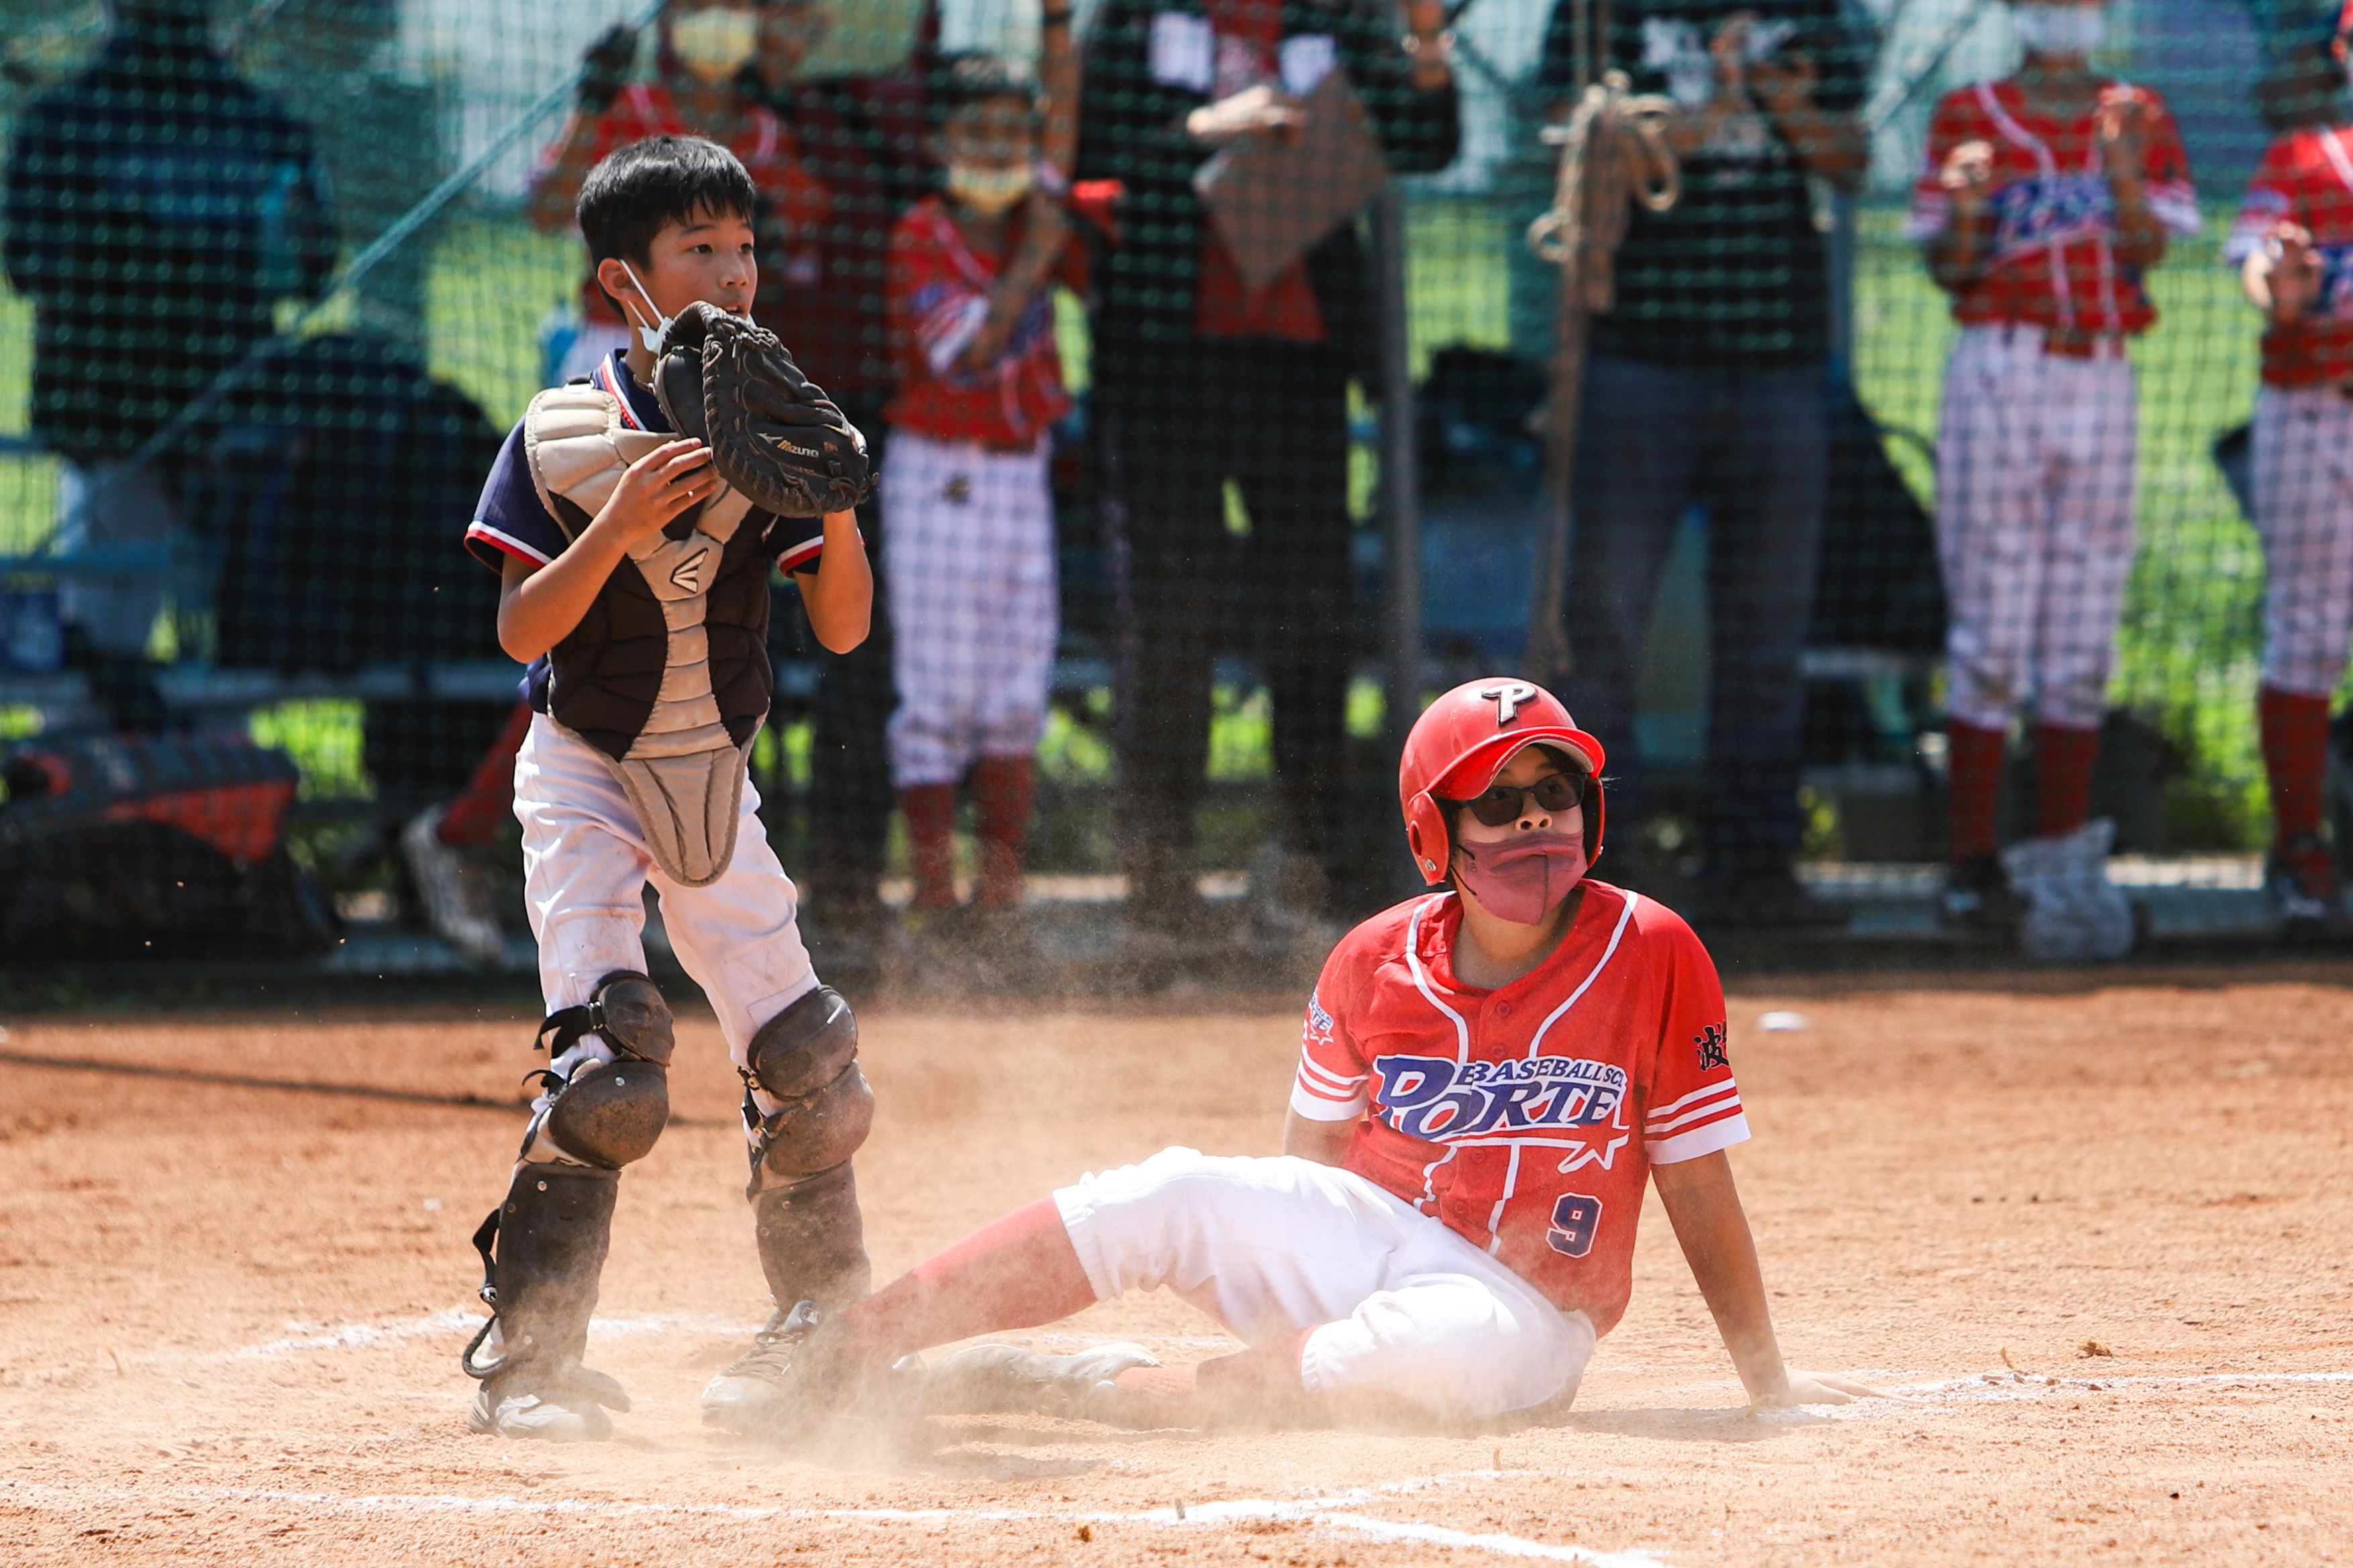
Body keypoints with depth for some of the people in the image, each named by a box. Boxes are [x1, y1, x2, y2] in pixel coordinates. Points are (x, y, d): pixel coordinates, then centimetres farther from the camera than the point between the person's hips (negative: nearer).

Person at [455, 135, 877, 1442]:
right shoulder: (562, 439, -11)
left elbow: (843, 627, -5)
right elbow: (520, 630, -16)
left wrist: (838, 505, -22)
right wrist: (624, 522, -29)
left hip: (717, 783, 4)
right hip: (587, 779, -4)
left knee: (808, 1062, -1)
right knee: (611, 1060, -19)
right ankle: (528, 1362, -13)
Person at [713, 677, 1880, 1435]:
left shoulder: (1652, 956, -7)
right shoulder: (1376, 965, 2)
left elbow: (1700, 1193, -3)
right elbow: (1308, 1159, 12)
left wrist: (1769, 1386, 1)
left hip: (1515, 1309, -3)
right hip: (1354, 1235, 3)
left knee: (1447, 1349, -39)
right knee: (1171, 1195, -25)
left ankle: (1078, 1391, -30)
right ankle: (837, 1348, -25)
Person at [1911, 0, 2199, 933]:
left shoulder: (2139, 119, 11)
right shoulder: (1971, 117, 5)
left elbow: (2147, 253, 0)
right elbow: (1947, 267, 2)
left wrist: (2122, 166, -16)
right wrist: (1965, 210, -19)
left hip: (2101, 382, 3)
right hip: (2000, 374, -3)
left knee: (2083, 643, 3)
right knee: (1992, 634, -6)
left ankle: (2063, 854, 8)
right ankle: (1974, 863, -3)